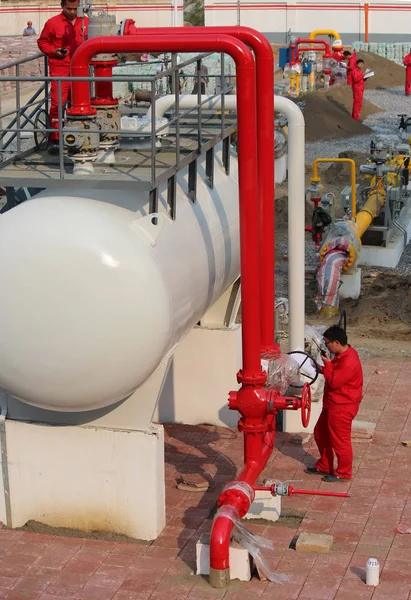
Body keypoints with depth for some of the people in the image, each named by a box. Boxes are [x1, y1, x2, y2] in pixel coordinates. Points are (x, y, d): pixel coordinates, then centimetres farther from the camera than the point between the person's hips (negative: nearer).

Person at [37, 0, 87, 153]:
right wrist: (53, 51, -12)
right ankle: (54, 139, -3)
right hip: (60, 69, -4)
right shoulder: (53, 23, -4)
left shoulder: (85, 22, 6)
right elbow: (42, 42, 4)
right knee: (57, 104, -10)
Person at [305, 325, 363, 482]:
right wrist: (325, 369, 3)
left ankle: (343, 472, 18)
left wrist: (327, 365, -14)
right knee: (320, 433, 21)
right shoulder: (342, 354, 5)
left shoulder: (349, 361, -28)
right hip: (332, 404, 11)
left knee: (339, 440, 2)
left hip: (342, 407, -11)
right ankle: (324, 466, 35)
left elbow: (334, 381, -26)